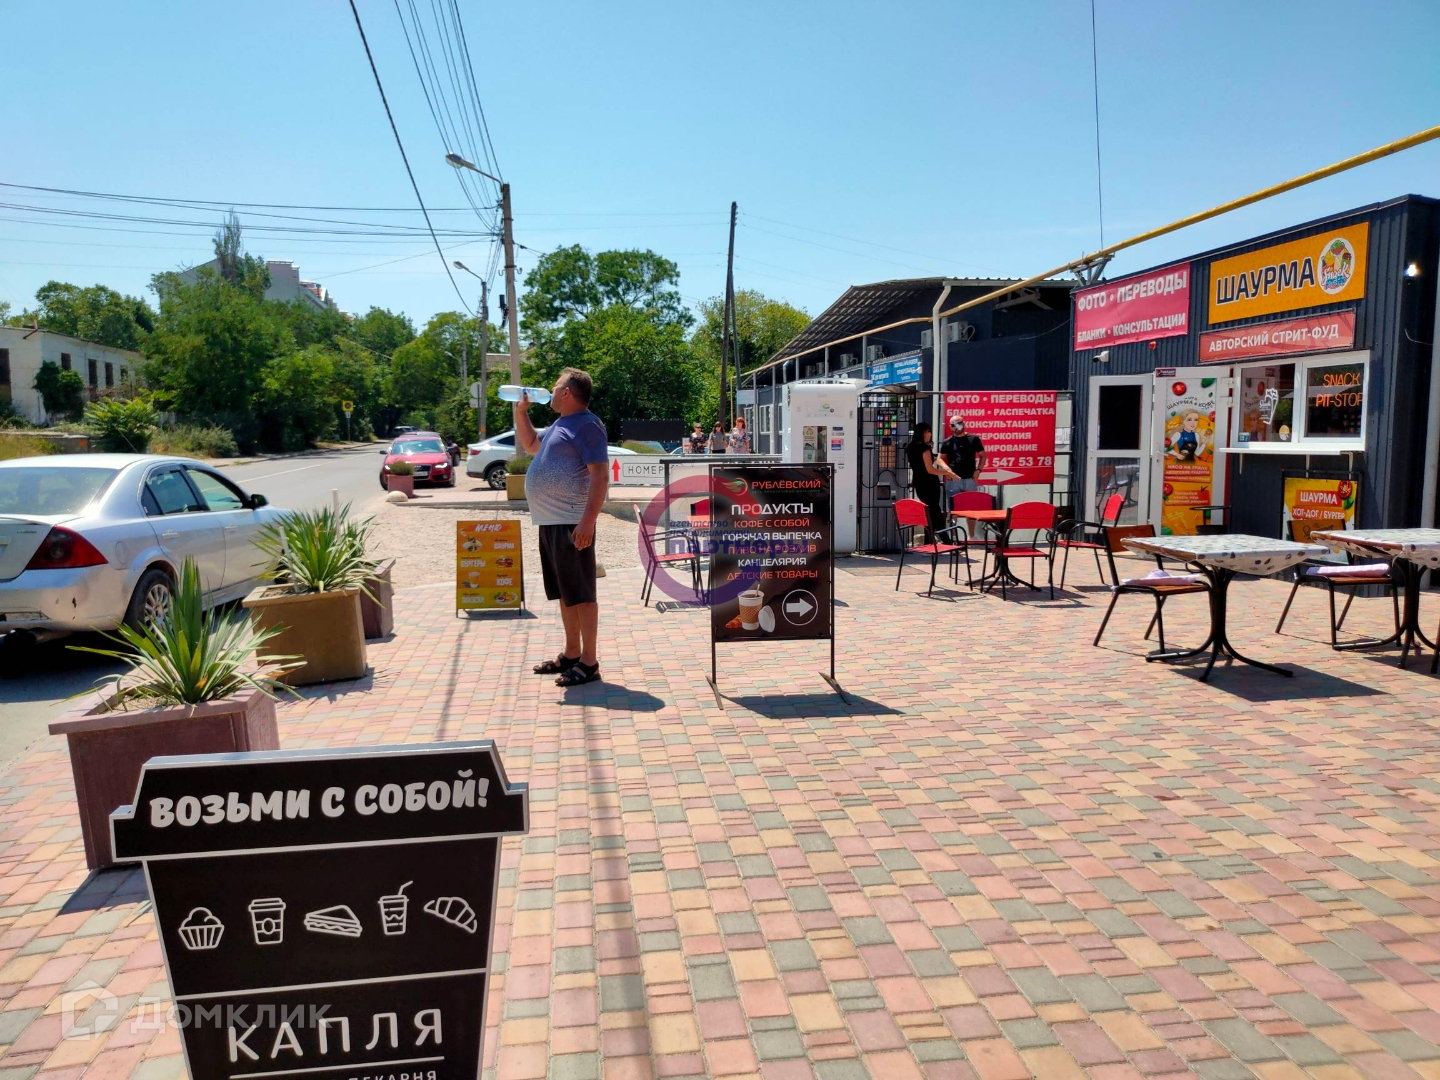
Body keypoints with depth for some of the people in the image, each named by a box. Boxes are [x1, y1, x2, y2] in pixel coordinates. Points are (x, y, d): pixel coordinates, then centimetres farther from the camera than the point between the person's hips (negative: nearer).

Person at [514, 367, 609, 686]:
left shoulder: (587, 425, -12)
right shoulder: (561, 425, 19)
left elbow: (601, 475, -20)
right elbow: (530, 444, 37)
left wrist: (588, 520, -27)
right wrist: (521, 411, 23)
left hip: (572, 524, -10)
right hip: (550, 522, 10)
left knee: (581, 594, -5)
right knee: (565, 593, 15)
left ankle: (589, 662, 1)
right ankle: (571, 654, 25)